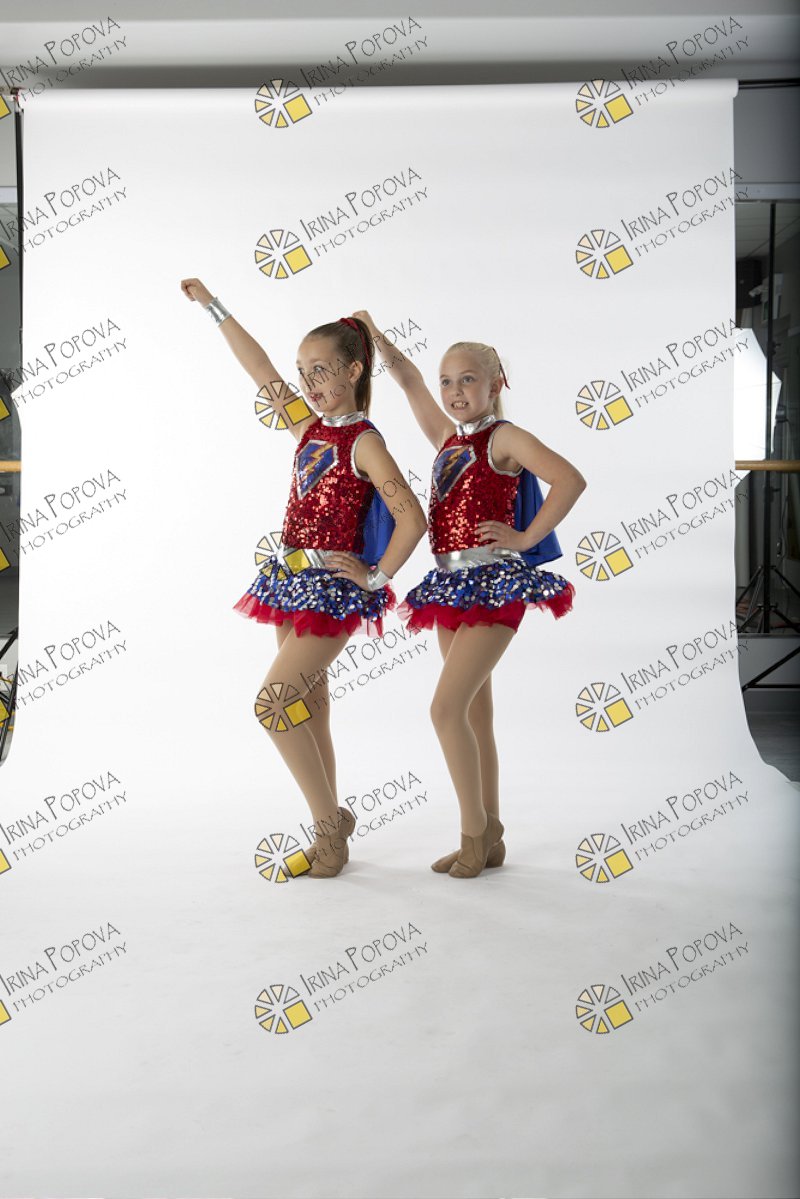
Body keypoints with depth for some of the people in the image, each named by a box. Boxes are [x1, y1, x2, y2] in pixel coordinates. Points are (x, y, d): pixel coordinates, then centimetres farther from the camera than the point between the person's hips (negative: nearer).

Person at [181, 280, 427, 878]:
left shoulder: (364, 441, -12)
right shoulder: (308, 425, 9)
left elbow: (412, 519, -21)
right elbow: (260, 369, 16)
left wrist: (377, 577, -13)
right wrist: (213, 305, 21)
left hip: (333, 584, -8)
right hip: (292, 577, 8)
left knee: (275, 701, -14)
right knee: (306, 703, 11)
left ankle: (329, 824, 1)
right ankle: (331, 822, 24)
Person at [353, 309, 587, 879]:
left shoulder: (504, 437, -5)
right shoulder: (447, 439, 14)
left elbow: (571, 479, -18)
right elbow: (409, 379, 21)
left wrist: (526, 538, -15)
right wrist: (376, 337, 12)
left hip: (494, 583, -8)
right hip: (452, 585, 8)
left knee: (446, 708, -14)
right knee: (474, 714, 10)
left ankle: (475, 833, 0)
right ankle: (490, 838, 20)